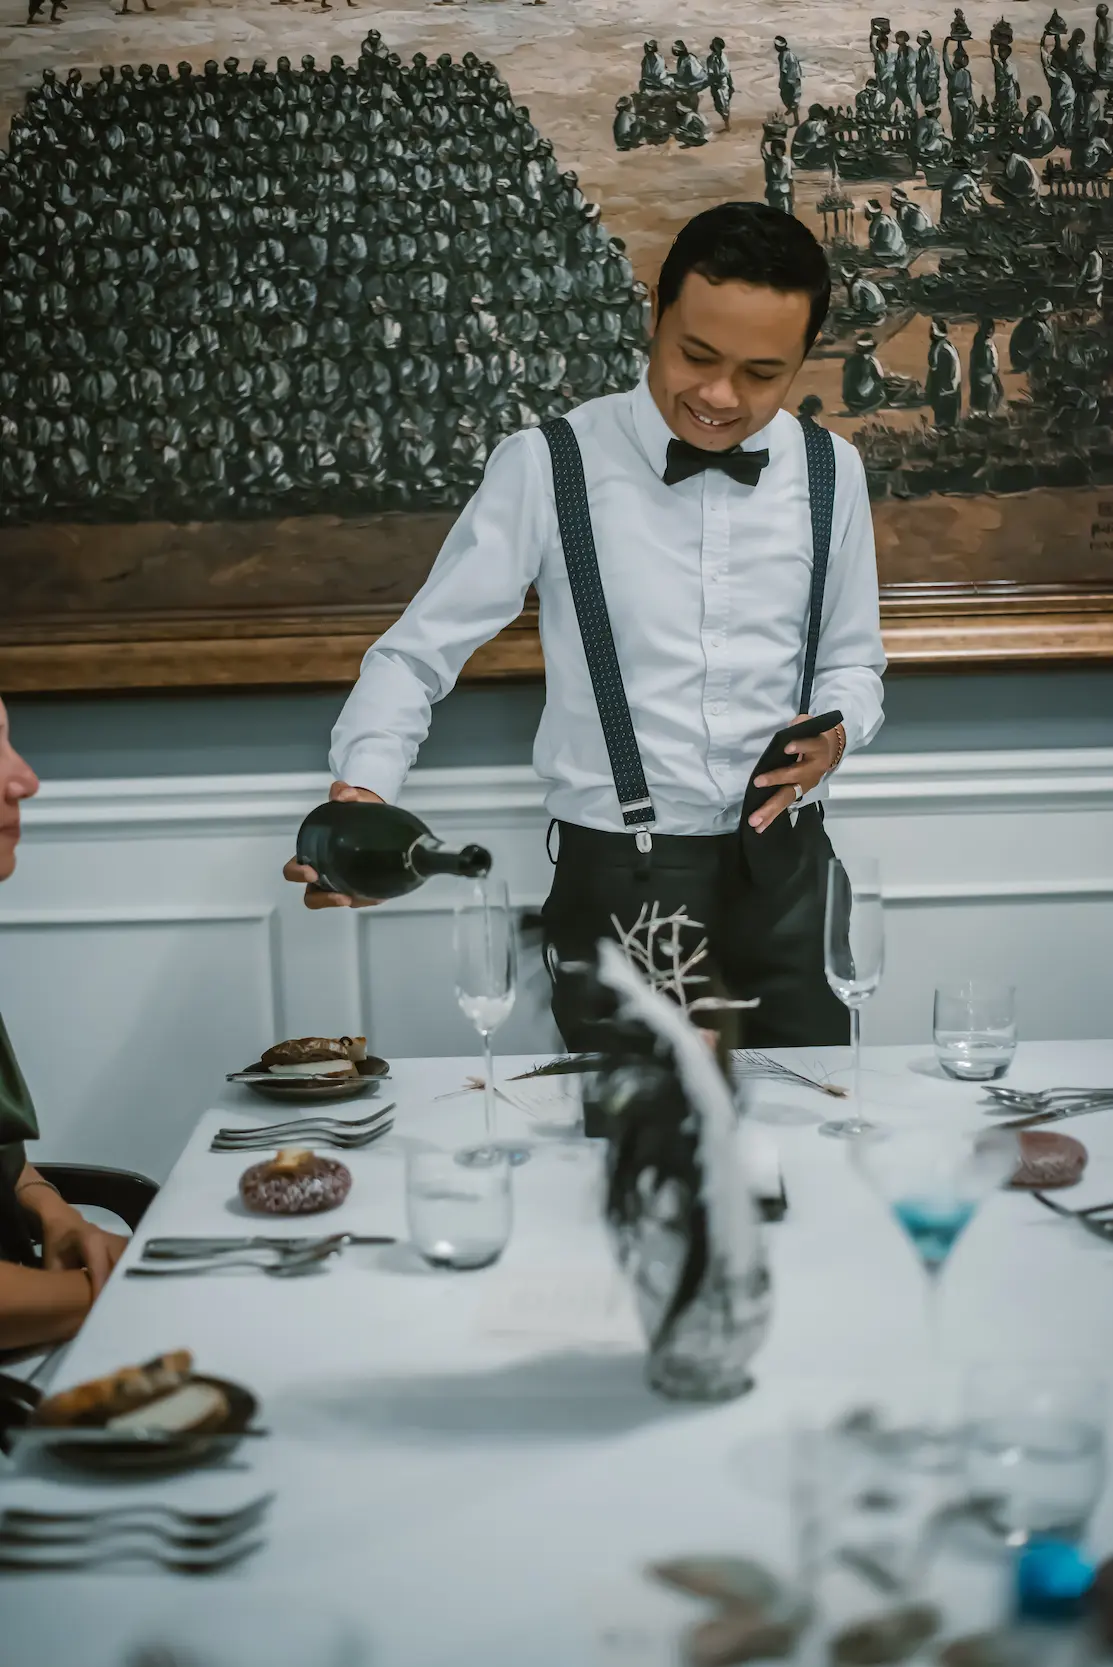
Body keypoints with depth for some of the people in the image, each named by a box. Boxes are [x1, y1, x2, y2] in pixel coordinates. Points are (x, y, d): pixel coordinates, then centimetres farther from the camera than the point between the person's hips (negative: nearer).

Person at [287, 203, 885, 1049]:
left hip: (784, 879, 3)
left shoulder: (831, 473, 3)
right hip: (618, 880, -3)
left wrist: (833, 733, -8)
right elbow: (419, 653, -7)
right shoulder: (548, 467, -9)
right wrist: (362, 790, -24)